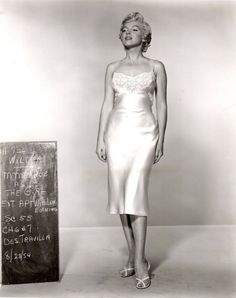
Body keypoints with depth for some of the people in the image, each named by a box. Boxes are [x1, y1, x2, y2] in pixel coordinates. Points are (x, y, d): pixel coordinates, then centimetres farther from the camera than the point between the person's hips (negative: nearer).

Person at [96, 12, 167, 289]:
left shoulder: (156, 66, 8)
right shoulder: (112, 68, 13)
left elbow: (161, 105, 6)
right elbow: (107, 104, 10)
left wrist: (161, 139, -2)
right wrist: (100, 139, 3)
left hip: (144, 132, -3)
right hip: (118, 132, 3)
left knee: (136, 191, -12)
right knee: (120, 193, 2)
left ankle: (139, 261, -3)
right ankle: (133, 255, 16)